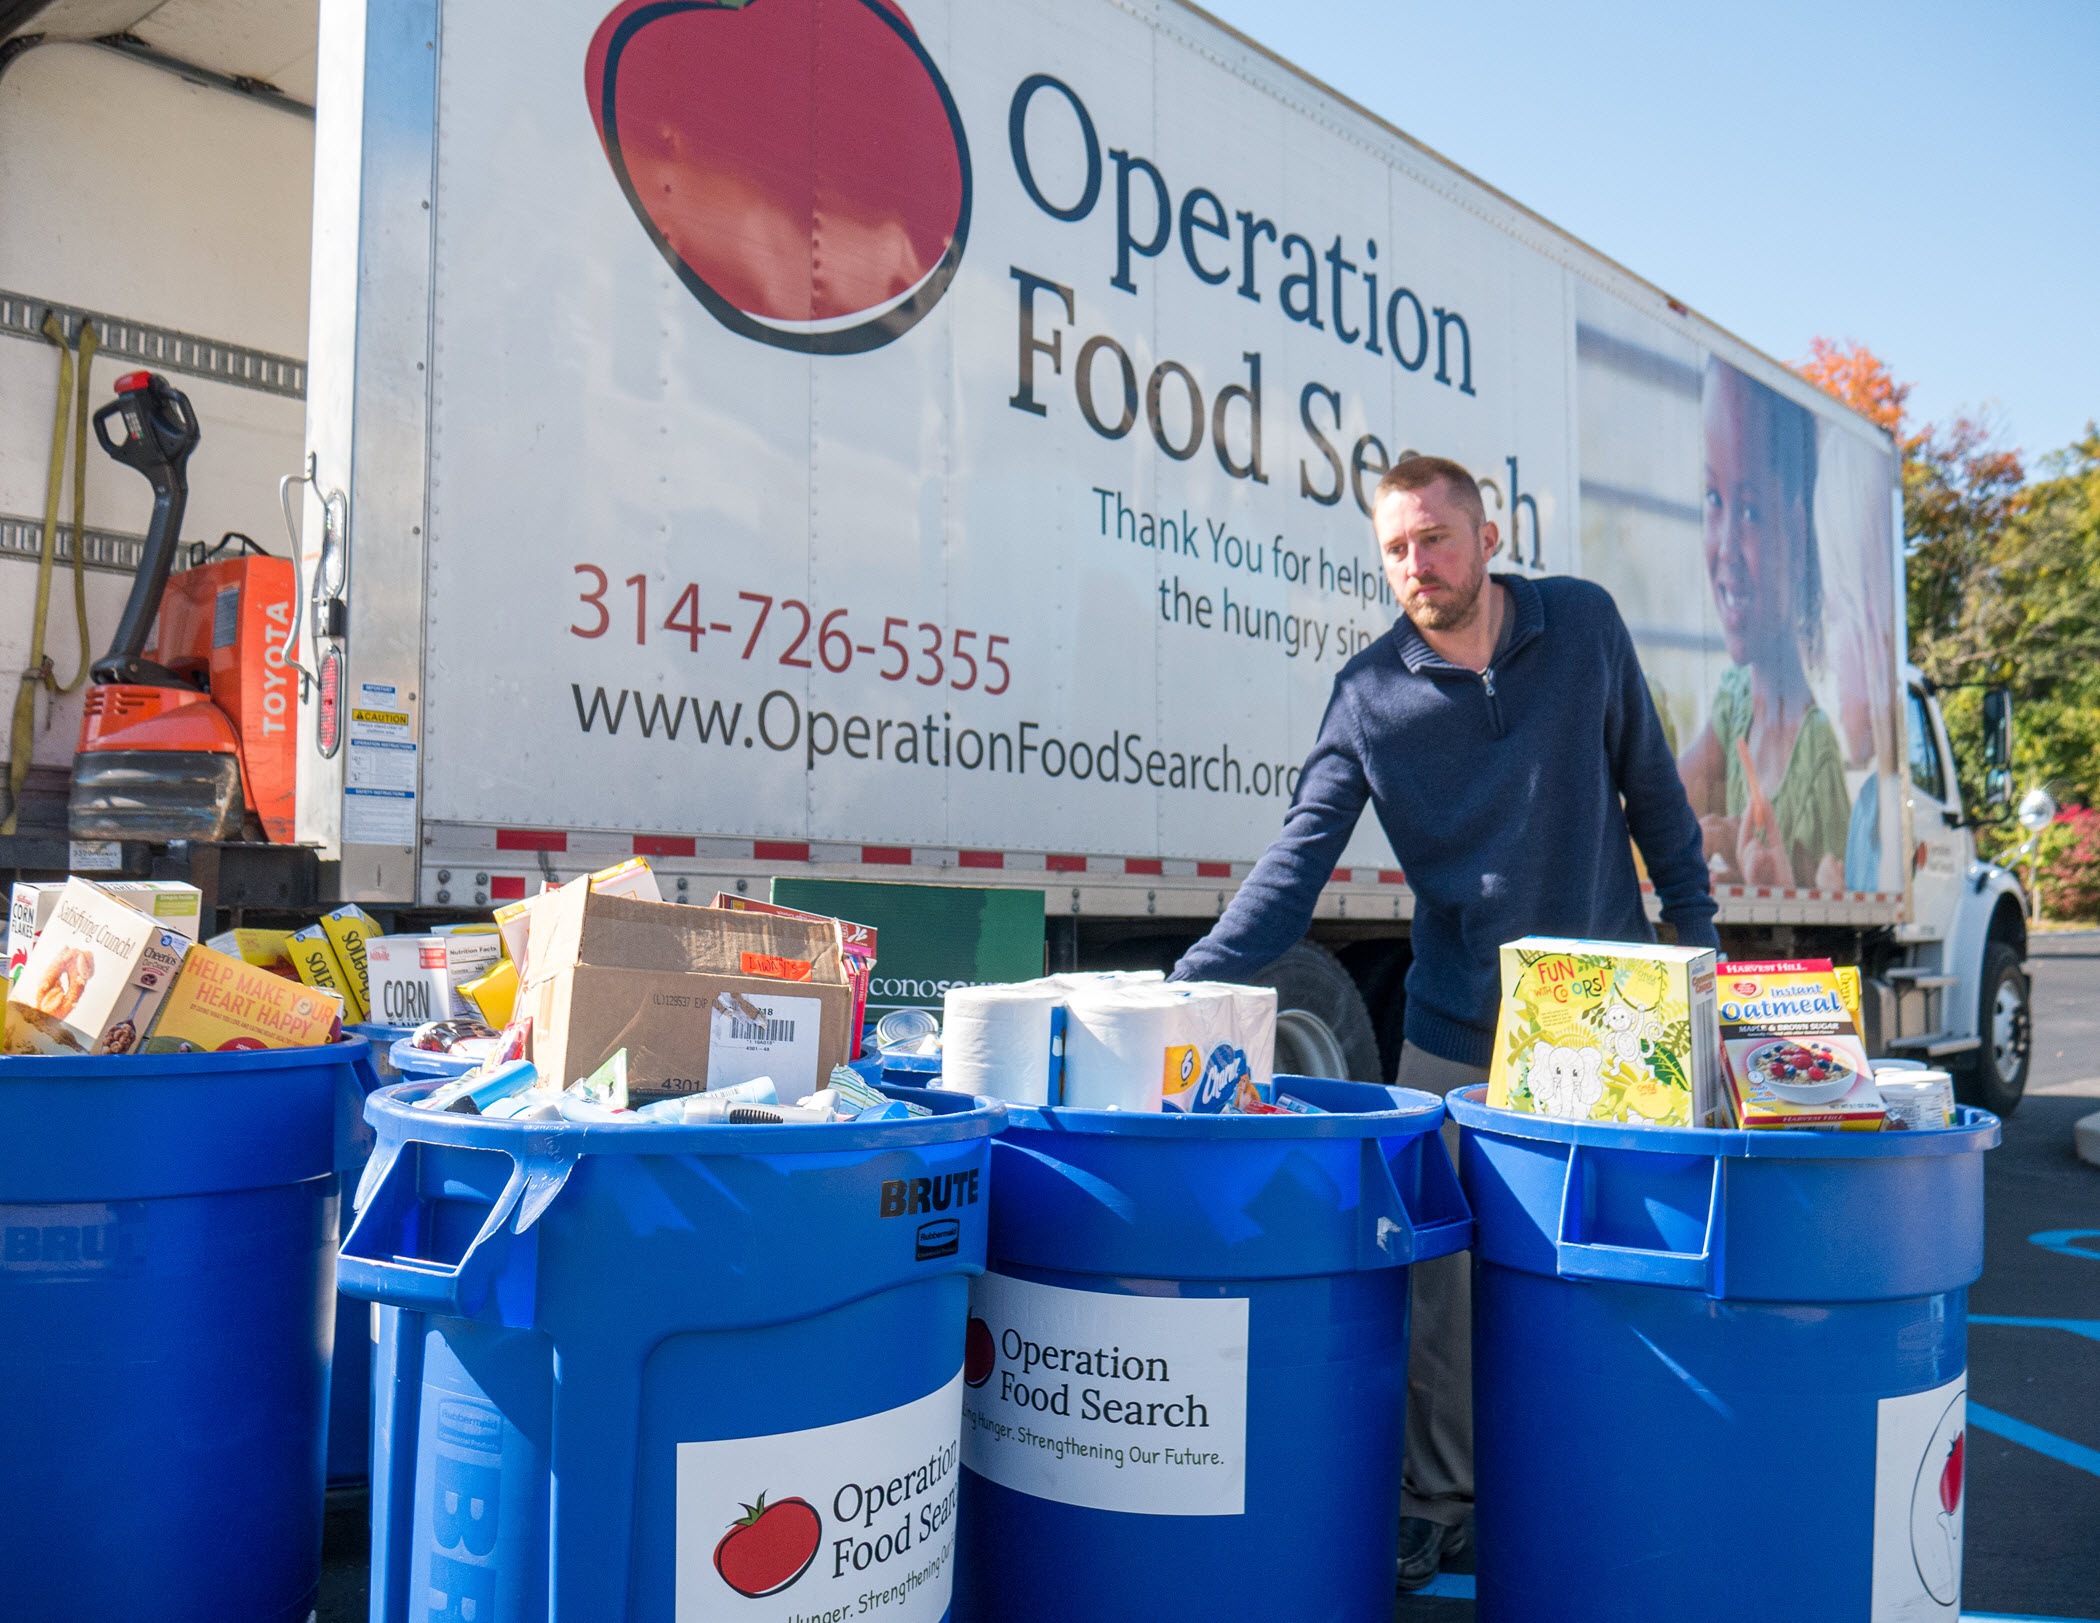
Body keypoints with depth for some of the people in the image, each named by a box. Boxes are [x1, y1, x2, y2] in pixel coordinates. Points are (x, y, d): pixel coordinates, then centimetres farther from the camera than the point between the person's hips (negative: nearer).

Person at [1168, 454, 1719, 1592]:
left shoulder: (1583, 625, -3)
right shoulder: (1371, 691, -7)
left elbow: (1652, 789, 7)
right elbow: (1299, 860, -15)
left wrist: (1696, 941, 6)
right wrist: (1191, 984, -27)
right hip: (1454, 1035, 0)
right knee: (1438, 1267, 3)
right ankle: (1438, 1504, 20)